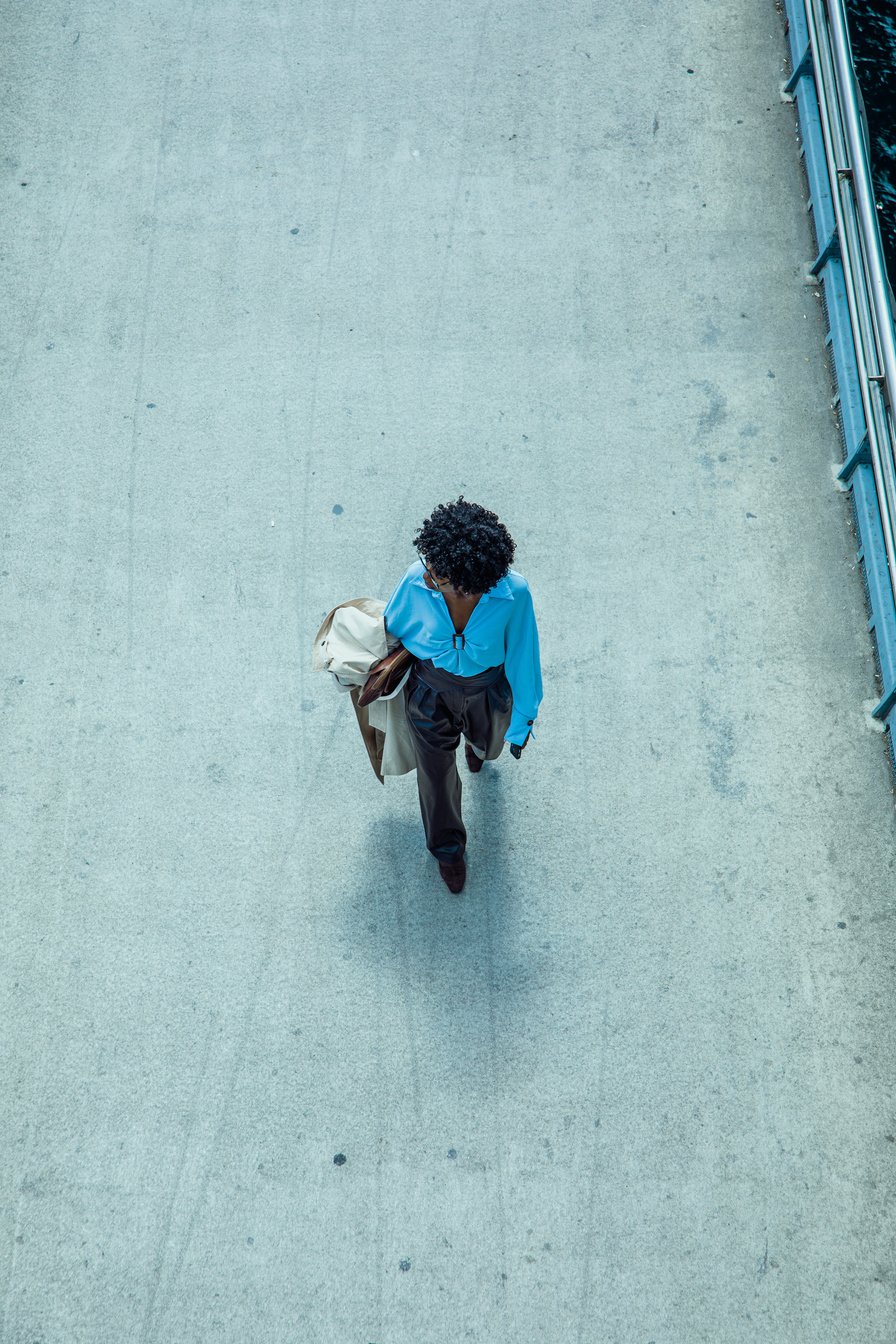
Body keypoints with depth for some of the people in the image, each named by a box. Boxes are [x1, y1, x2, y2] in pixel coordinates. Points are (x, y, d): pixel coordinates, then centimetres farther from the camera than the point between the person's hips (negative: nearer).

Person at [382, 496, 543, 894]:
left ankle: (478, 744, 74)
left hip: (487, 691, 0)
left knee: (489, 745, 33)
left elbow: (521, 655, -18)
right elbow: (394, 624, -9)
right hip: (430, 689, 0)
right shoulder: (417, 581, -32)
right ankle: (447, 848, 50)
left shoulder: (514, 593, -35)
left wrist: (522, 720, -5)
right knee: (436, 773, 19)